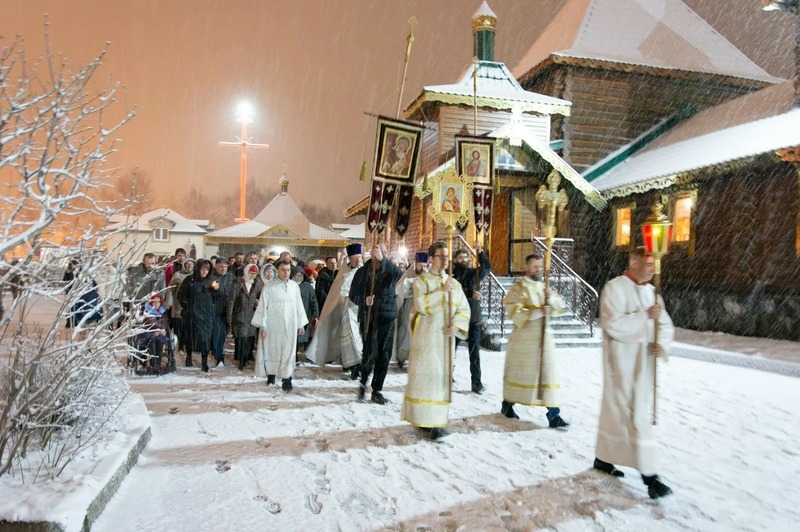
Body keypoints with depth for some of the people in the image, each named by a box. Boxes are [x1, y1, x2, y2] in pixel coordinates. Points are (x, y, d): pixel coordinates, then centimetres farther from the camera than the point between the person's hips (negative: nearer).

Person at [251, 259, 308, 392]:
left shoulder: (294, 286, 3)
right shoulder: (269, 287, -6)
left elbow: (299, 305, 8)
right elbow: (263, 306, -5)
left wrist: (301, 324, 9)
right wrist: (262, 326, -8)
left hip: (289, 326, 2)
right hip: (272, 326, -2)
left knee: (288, 352, -2)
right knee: (272, 350, 9)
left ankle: (286, 379, -2)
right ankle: (271, 374, 25)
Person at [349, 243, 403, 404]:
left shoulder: (389, 271, 2)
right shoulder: (362, 271, 4)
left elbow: (399, 274, -23)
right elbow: (353, 294, 5)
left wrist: (383, 259, -35)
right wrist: (364, 300, -17)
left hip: (387, 317, 1)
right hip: (368, 317, -1)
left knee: (384, 355, 4)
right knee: (370, 352, -11)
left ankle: (377, 390, 18)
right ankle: (363, 383, 14)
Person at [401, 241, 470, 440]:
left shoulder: (454, 283, 12)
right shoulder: (421, 280, 0)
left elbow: (464, 309, 8)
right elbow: (421, 304, -17)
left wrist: (456, 325, -9)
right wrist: (442, 290, -20)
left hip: (445, 337, 4)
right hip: (425, 336, -4)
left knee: (442, 376, 4)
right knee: (424, 375, -5)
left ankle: (437, 419, 11)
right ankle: (424, 419, 0)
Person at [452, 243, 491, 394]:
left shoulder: (474, 273, 8)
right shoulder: (450, 275, -2)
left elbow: (487, 267, -8)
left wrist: (480, 253, -19)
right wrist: (470, 294, -24)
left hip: (473, 318, 2)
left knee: (474, 352, 2)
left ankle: (476, 382, 6)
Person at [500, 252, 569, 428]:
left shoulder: (545, 287, 12)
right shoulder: (519, 287, -8)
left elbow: (561, 308, 9)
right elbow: (514, 312, -19)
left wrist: (553, 299, -12)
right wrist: (537, 311, -29)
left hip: (543, 337, 5)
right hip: (523, 338, -5)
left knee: (548, 374, 0)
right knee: (518, 372, 8)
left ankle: (553, 414, 1)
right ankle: (507, 404, 28)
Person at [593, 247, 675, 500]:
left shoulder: (651, 291, 11)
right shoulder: (614, 288, -12)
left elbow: (665, 323, 10)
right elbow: (613, 325, -22)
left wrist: (662, 344, -9)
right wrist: (645, 315, -22)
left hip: (644, 362, 7)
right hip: (622, 361, -7)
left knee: (616, 409, 16)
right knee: (636, 415, -7)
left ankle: (603, 458, 28)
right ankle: (648, 474, -2)